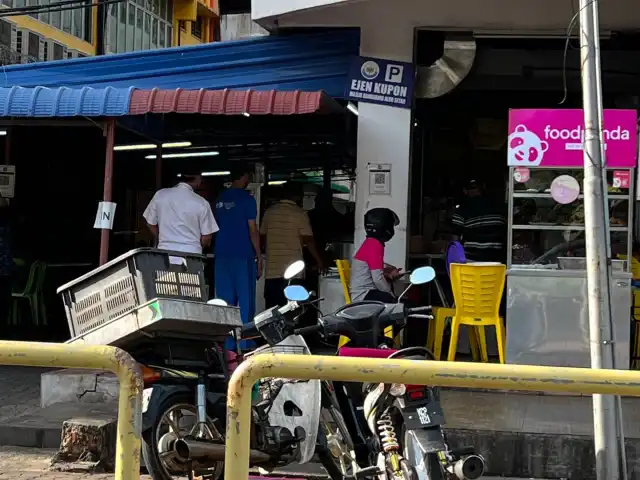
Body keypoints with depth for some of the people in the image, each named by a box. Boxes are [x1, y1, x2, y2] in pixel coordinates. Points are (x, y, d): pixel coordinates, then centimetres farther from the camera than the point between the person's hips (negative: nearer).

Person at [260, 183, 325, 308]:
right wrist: (319, 261, 2)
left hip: (272, 270, 3)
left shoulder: (269, 212, 6)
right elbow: (308, 240, -7)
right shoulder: (300, 213, -5)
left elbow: (263, 237, 14)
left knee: (271, 310, 4)